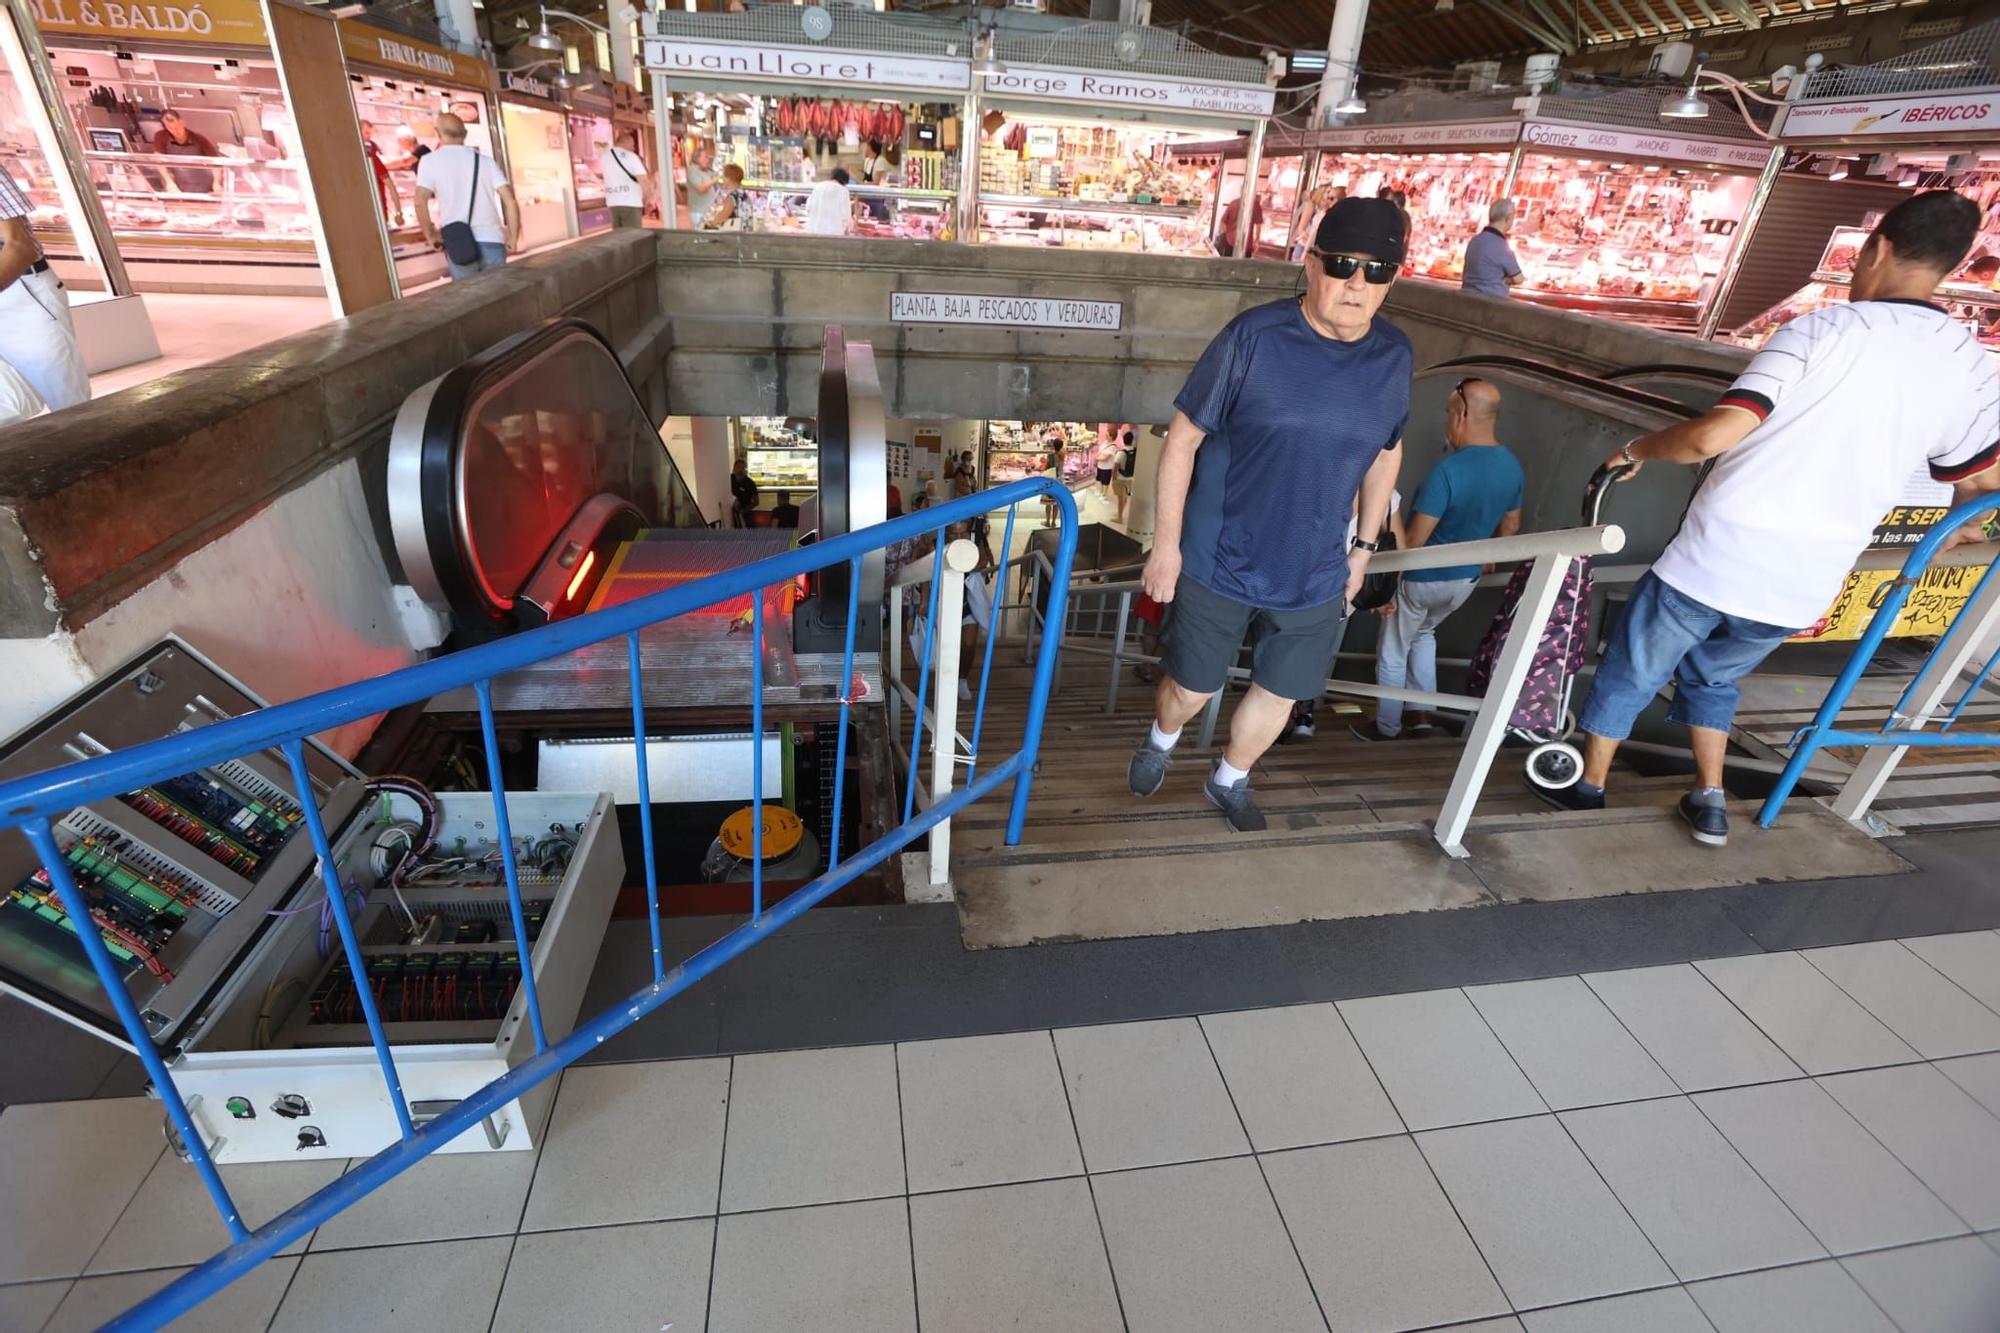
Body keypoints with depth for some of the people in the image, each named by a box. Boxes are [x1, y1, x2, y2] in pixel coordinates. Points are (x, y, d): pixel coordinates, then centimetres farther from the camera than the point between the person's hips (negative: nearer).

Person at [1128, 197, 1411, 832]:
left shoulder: (1394, 355, -1)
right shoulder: (1254, 336, -15)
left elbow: (1386, 454, 13)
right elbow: (1182, 437, -11)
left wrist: (1364, 547, 14)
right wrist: (1166, 542, -11)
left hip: (1316, 576, 4)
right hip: (1221, 564, -3)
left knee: (1279, 692, 17)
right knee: (1192, 686, 12)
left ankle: (1230, 780, 46)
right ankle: (1161, 740, 48)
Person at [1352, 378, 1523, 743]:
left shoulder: (1449, 469, -29)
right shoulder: (1513, 467, -4)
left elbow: (1415, 538, -26)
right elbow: (1510, 526, 10)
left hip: (1423, 577, -7)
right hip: (1466, 579, 7)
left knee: (1393, 653, 12)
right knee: (1423, 633, 31)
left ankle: (1386, 728, 27)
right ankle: (1423, 714, 30)